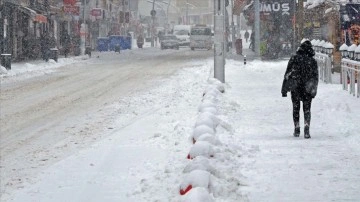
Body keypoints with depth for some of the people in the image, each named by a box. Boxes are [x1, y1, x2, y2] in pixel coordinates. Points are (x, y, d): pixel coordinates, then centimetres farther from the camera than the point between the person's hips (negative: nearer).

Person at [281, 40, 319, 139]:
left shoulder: (294, 59, -4)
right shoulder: (312, 61, 0)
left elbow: (287, 74, -3)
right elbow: (316, 76, 5)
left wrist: (284, 89, 2)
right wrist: (314, 90, 14)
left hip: (295, 87, 0)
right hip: (307, 89, 0)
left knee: (296, 108, 14)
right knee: (307, 109, 4)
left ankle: (297, 130, 15)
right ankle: (306, 130, -12)